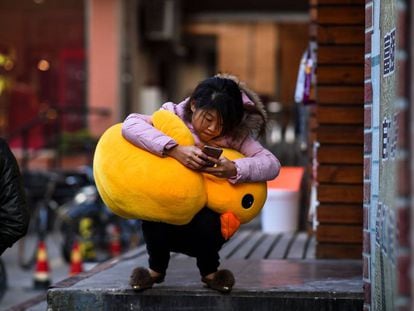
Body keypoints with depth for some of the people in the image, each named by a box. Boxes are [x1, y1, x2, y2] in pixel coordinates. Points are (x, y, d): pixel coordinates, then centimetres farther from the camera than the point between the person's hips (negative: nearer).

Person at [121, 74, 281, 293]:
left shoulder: (234, 134, -10)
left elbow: (272, 165, -19)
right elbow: (130, 124, -30)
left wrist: (234, 169, -38)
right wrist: (174, 150, -41)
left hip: (209, 215, 0)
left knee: (207, 223, -34)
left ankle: (209, 271, 1)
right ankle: (156, 268, -3)